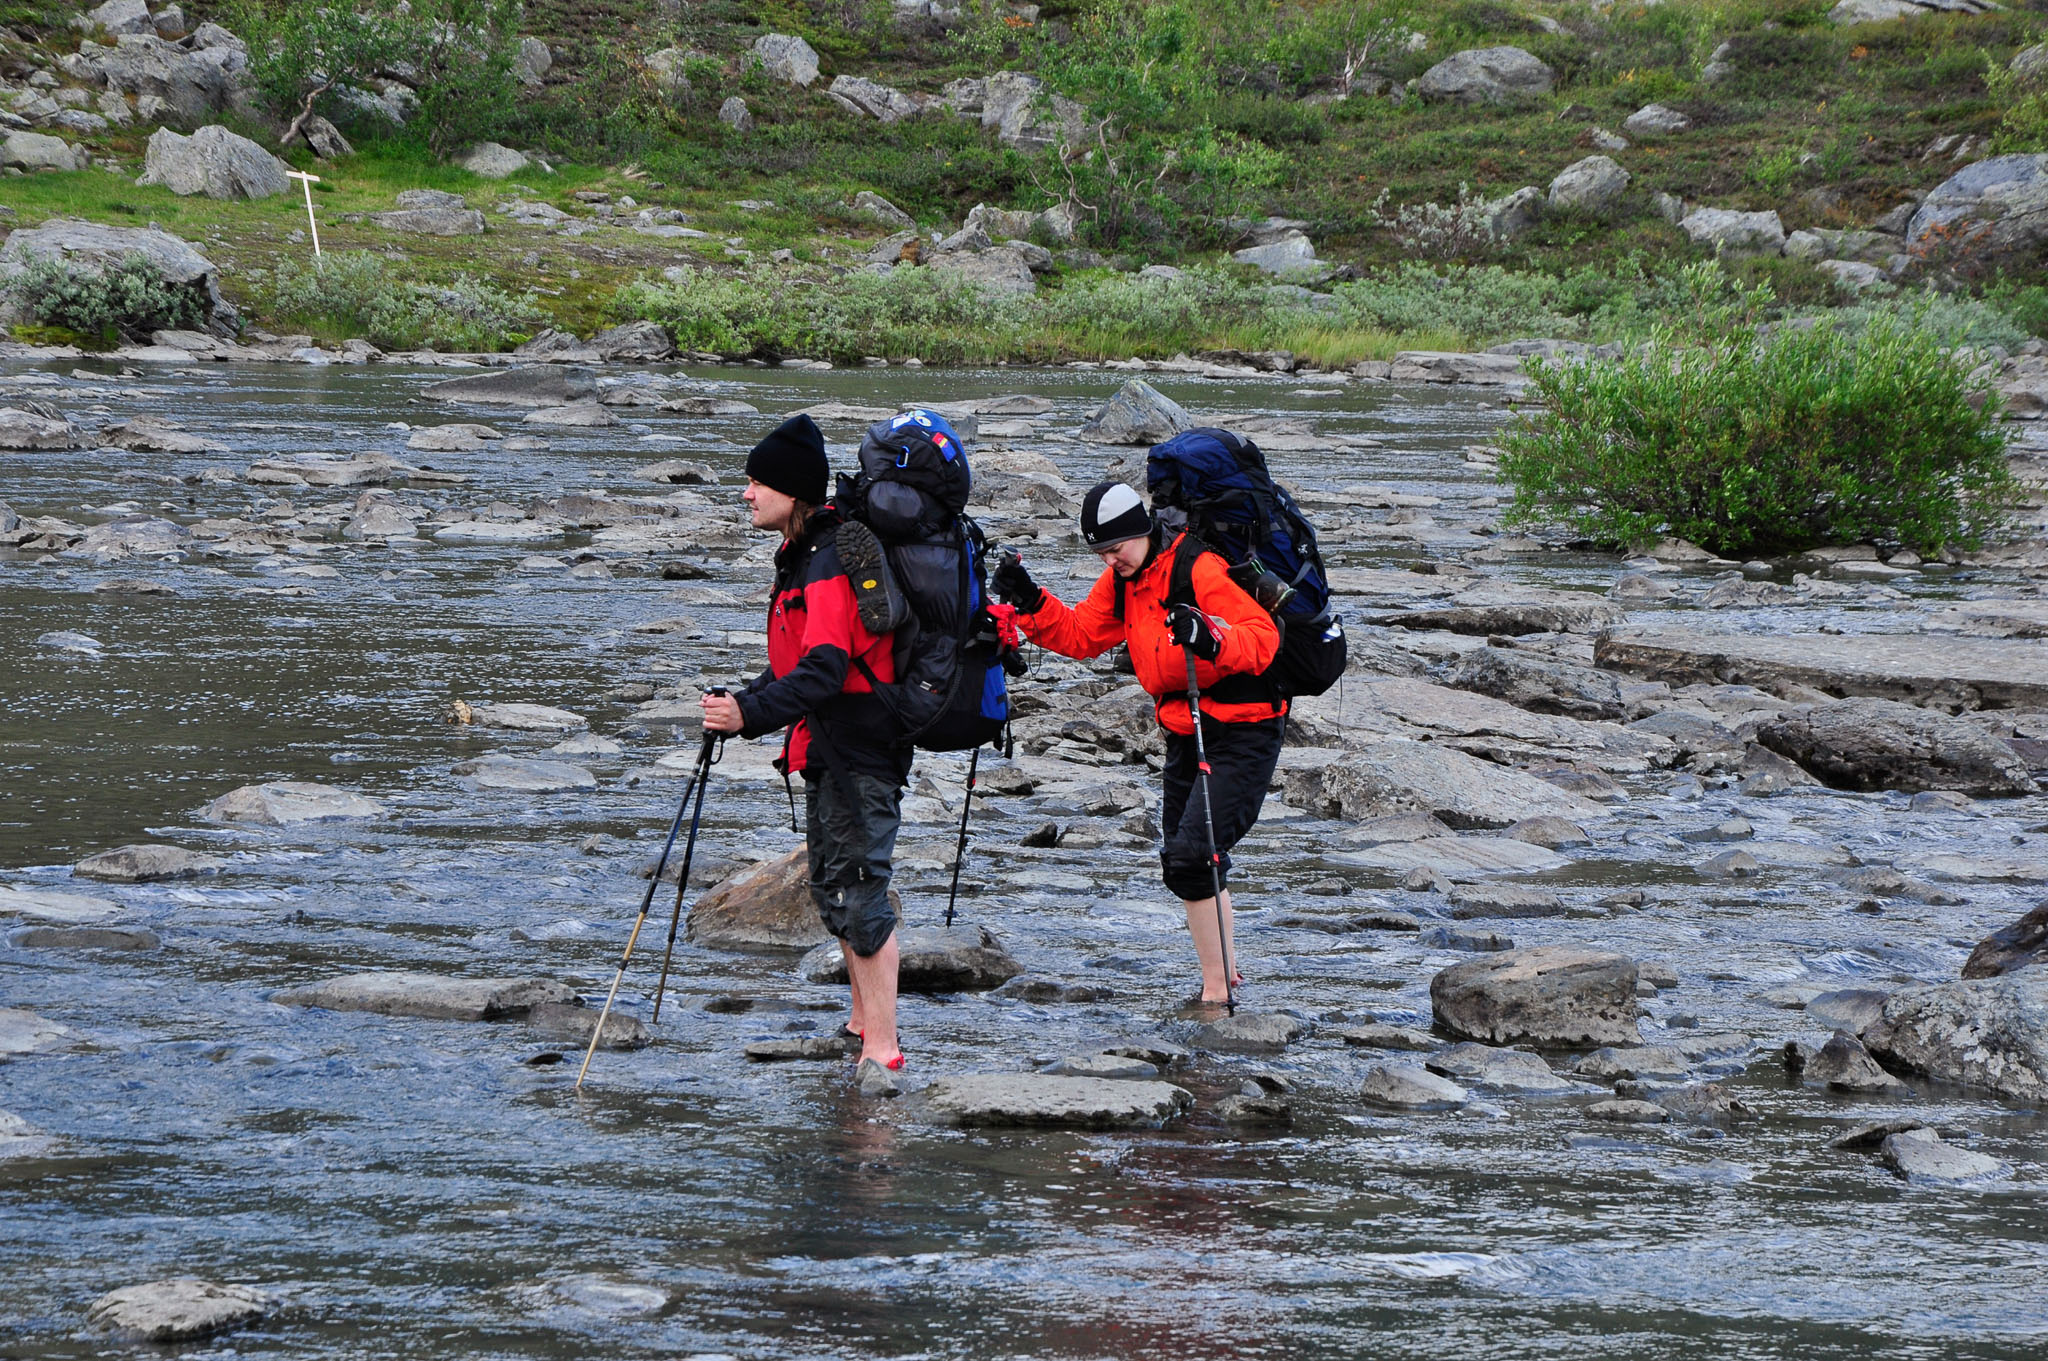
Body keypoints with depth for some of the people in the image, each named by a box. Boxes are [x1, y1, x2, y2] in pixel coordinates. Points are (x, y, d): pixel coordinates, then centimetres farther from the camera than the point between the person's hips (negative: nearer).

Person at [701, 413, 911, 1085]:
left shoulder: (832, 564, -21)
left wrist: (753, 714, -42)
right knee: (833, 886, 19)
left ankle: (881, 1050, -11)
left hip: (859, 752, -11)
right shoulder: (804, 556, 13)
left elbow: (824, 671, -32)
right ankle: (866, 1023, 31)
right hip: (828, 749, 11)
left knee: (859, 892, -12)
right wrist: (743, 702, 11)